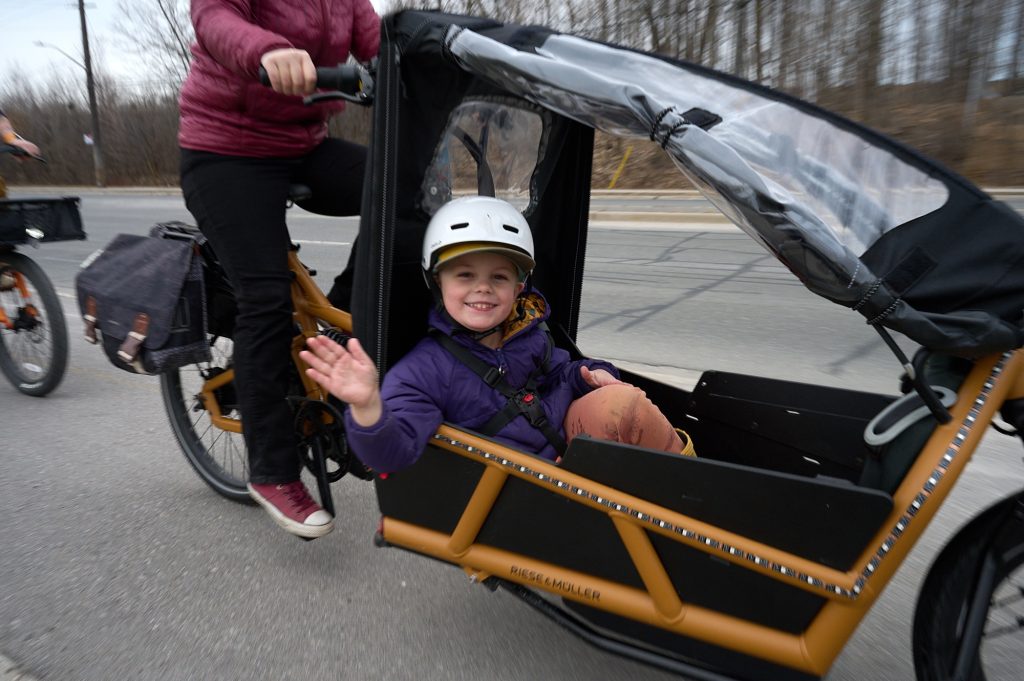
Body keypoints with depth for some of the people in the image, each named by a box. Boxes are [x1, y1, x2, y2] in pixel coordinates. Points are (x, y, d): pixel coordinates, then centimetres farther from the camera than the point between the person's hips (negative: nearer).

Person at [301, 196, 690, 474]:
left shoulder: (528, 334, -1)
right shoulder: (424, 370, -18)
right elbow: (395, 450, -29)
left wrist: (590, 373, -3)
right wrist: (367, 406, -50)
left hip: (569, 435, 5)